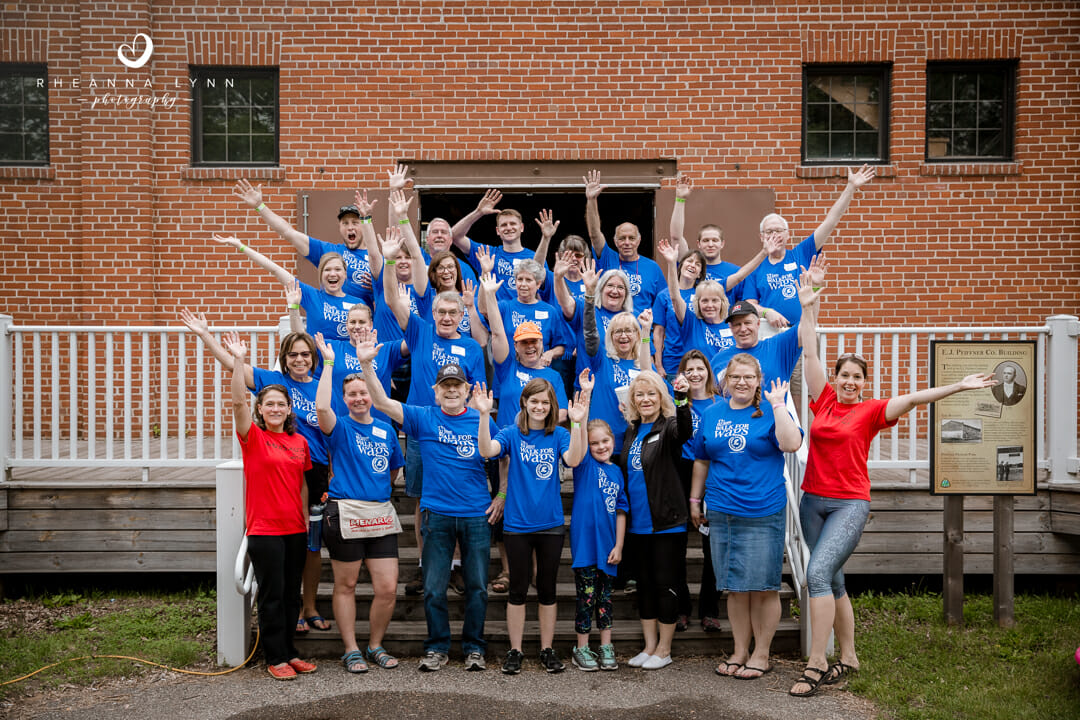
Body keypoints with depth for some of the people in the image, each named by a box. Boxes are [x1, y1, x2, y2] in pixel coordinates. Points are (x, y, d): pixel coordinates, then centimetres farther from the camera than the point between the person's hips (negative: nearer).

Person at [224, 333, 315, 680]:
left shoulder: (300, 442, 9)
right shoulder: (253, 437, -4)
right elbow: (238, 402, -19)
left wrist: (306, 518, 11)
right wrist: (238, 360, -28)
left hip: (295, 528, 5)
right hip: (264, 529, -5)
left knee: (292, 594, 12)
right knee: (272, 595, 0)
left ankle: (289, 651, 24)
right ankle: (276, 657, 11)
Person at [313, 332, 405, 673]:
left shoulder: (386, 430, 14)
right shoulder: (339, 428, 0)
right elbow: (321, 406, -22)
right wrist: (329, 362, -17)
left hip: (381, 515, 4)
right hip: (344, 514, -4)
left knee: (388, 588, 1)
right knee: (345, 585, 6)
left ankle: (375, 645, 20)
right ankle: (351, 650, 19)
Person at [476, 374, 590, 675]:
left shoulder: (558, 435, 2)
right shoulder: (512, 434, -1)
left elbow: (573, 459, -18)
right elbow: (487, 450, -20)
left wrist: (578, 423, -29)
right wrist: (484, 415, -31)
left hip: (551, 524, 1)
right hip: (517, 524, -1)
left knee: (547, 589, 10)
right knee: (518, 589, 7)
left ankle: (547, 649, 21)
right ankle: (515, 650, 17)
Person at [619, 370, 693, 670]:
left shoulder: (668, 426, -8)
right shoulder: (631, 431, 10)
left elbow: (685, 430, -32)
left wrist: (681, 398, -50)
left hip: (667, 523, -6)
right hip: (638, 524, 6)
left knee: (666, 585, 2)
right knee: (644, 584, 13)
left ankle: (664, 650, 14)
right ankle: (649, 646, 23)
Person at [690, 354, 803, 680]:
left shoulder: (770, 412, -1)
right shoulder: (712, 414, 11)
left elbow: (791, 443, -19)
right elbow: (701, 460, 18)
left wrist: (777, 404, -17)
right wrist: (695, 499, 18)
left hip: (763, 514, -4)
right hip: (721, 512, 4)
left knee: (763, 586, 2)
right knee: (733, 586, 10)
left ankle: (761, 654, 16)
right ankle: (739, 651, 23)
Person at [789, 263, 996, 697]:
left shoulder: (871, 411, -1)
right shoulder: (824, 400, 6)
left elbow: (915, 398, -11)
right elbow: (810, 353, 6)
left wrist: (958, 386, -21)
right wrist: (808, 305, 5)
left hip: (849, 505, -4)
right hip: (812, 501, 4)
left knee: (818, 572, -18)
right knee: (832, 580, 11)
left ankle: (816, 665, -13)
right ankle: (848, 657, 24)